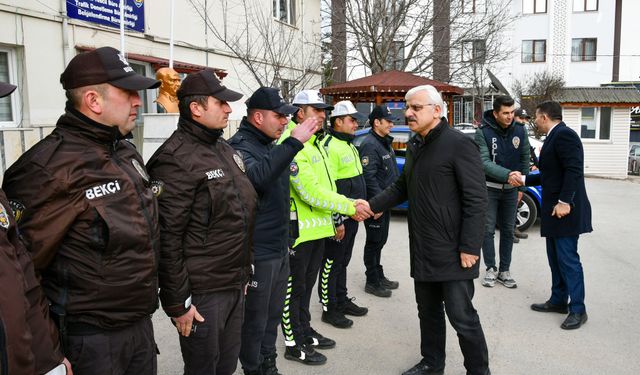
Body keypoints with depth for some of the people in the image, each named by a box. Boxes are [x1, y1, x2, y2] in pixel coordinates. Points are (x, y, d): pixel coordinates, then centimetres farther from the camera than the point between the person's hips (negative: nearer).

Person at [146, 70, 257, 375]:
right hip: (202, 294, -8)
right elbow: (167, 238, -20)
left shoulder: (225, 150, 12)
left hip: (236, 286, 8)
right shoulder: (177, 159, -17)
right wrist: (177, 303, -17)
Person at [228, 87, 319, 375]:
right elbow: (256, 176, -39)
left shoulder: (273, 144, 12)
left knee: (273, 313, 21)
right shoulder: (241, 145, -16)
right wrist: (293, 143, -39)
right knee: (255, 318, 7)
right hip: (257, 252, -9)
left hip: (279, 247, 9)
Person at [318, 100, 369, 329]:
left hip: (351, 216, 10)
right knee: (331, 263, 2)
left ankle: (342, 300, 32)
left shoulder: (349, 145, 16)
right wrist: (336, 220, -22)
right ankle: (329, 308, 13)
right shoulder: (329, 146, -17)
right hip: (338, 218, -10)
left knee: (342, 261, 19)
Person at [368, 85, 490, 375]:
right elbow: (401, 188, 19)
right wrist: (372, 205, 5)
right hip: (422, 251, 8)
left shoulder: (459, 145, -14)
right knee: (428, 310, 19)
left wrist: (469, 247, -20)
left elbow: (476, 200, -17)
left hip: (452, 252, -8)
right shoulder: (415, 146, 12)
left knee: (461, 315, 1)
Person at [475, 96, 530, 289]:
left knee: (508, 230, 9)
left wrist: (521, 186, 2)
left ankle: (504, 271, 18)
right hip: (489, 188, -3)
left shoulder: (520, 131, -2)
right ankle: (491, 269, 14)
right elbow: (484, 162, -21)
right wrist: (507, 174, -33)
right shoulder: (483, 132, -13)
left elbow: (525, 159, 5)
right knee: (488, 230, 1)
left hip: (511, 189, 3)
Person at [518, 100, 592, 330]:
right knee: (555, 258, 15)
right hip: (554, 209, 10)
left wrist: (564, 201, -25)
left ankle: (577, 310, 5)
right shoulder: (554, 137, 16)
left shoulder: (564, 134, -14)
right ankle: (558, 301, 26)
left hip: (565, 210, -10)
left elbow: (574, 170, -23)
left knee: (568, 259, -4)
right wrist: (524, 179, 20)